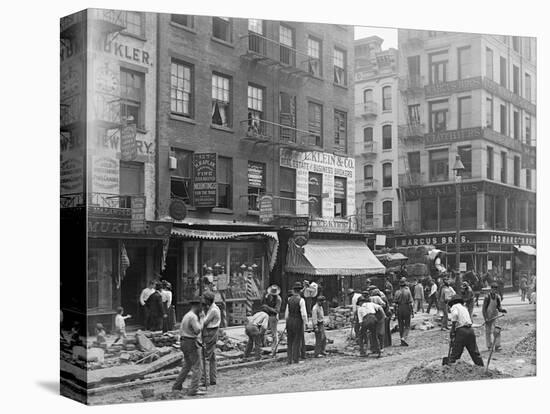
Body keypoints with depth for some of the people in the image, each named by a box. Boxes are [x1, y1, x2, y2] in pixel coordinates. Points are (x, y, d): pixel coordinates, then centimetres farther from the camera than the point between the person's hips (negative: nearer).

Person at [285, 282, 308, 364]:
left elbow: (287, 312, 9)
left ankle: (289, 359, 13)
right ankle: (296, 359, 4)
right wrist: (305, 323, -6)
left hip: (290, 321, 5)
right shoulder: (301, 300, -12)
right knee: (297, 341, 2)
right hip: (298, 321, -5)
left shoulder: (289, 299, 4)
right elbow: (303, 314, -15)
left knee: (290, 341, 11)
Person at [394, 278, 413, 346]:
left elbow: (395, 303, 0)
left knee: (401, 326, 11)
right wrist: (412, 311, -1)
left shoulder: (397, 292, 0)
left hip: (399, 309, 3)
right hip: (406, 309, -3)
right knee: (407, 325, 6)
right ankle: (404, 338, -14)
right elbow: (410, 303, -8)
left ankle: (402, 341, 15)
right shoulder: (408, 291, -7)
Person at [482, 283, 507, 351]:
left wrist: (502, 310, -20)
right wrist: (485, 318, -20)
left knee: (497, 331, -7)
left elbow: (498, 307, 3)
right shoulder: (487, 297, -17)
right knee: (488, 331, 6)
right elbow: (484, 308, -15)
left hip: (495, 316, 4)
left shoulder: (497, 297, -2)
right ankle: (489, 346, 19)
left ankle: (497, 346, -4)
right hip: (488, 316, -4)